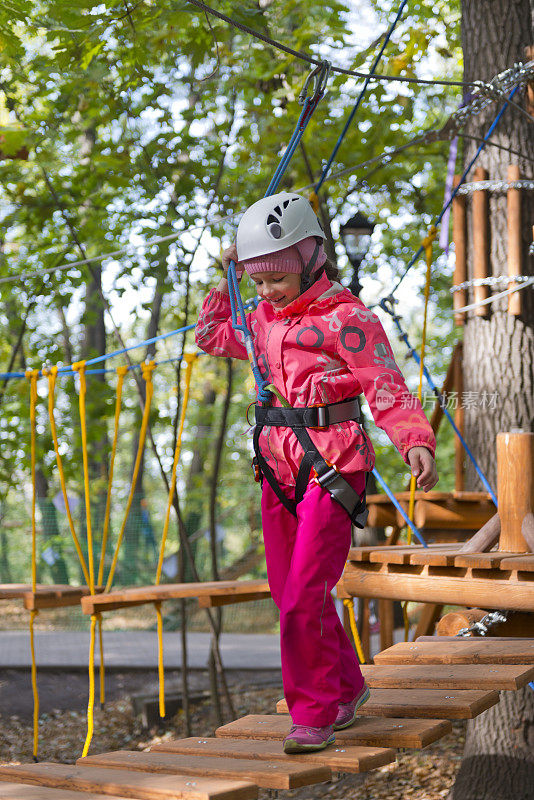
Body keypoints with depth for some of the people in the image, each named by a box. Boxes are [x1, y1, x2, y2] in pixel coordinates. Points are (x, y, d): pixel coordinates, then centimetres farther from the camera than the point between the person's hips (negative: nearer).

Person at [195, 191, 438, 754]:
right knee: (290, 596, 14)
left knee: (303, 598, -12)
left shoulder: (347, 318, -9)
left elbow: (388, 390, -15)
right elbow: (210, 337, 30)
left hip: (331, 471, -8)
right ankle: (346, 688, 32)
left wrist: (416, 442, -31)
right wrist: (225, 280, 19)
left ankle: (314, 713, 2)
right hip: (279, 471, 8)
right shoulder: (266, 318, 13)